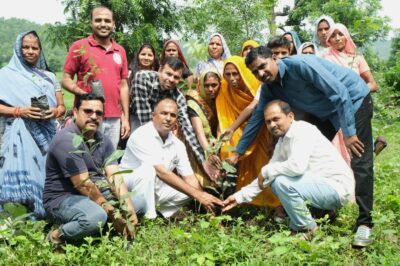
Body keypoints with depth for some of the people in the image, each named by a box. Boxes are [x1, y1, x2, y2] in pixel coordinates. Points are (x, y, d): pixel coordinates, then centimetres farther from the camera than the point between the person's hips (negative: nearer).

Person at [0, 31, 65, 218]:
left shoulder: (49, 76, 16)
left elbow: (62, 106, 15)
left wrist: (55, 112, -7)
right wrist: (19, 111, -15)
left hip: (47, 135, 4)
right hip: (21, 136, -3)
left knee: (46, 175, 2)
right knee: (23, 177, -12)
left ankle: (45, 215, 15)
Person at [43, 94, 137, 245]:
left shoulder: (104, 141, 5)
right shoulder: (67, 140, -19)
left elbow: (114, 176, -6)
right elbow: (82, 185, -22)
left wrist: (129, 210, -20)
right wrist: (112, 213, -20)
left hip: (95, 194, 8)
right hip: (62, 198, -8)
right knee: (96, 217, -37)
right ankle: (56, 236, -10)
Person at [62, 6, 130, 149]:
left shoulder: (120, 51, 12)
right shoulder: (79, 46, 0)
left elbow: (123, 86, 13)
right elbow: (66, 80, 0)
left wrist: (125, 118, 9)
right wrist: (83, 94, -18)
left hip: (114, 119, 4)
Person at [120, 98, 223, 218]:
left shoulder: (178, 145, -1)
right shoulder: (141, 136, -22)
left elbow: (189, 177, -1)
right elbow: (161, 172, -31)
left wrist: (203, 198, -20)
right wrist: (197, 194, -34)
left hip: (156, 190, 6)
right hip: (129, 185, -6)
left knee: (189, 189, -10)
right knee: (148, 169, -34)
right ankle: (147, 218, -26)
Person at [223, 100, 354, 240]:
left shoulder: (302, 130, -17)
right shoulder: (282, 142, 9)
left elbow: (297, 166, -32)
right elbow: (267, 176, 13)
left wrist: (266, 171, -16)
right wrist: (240, 196, 9)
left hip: (338, 186, -9)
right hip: (321, 183, 9)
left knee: (282, 182, -24)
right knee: (275, 182, 10)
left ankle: (309, 229, -6)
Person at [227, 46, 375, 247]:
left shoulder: (301, 64, -29)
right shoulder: (268, 88, -6)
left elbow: (340, 93, -29)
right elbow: (256, 118, 2)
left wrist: (349, 132, -28)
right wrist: (237, 152, 1)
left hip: (354, 100, -8)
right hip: (327, 111, 8)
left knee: (360, 162, -14)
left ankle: (364, 223, -9)